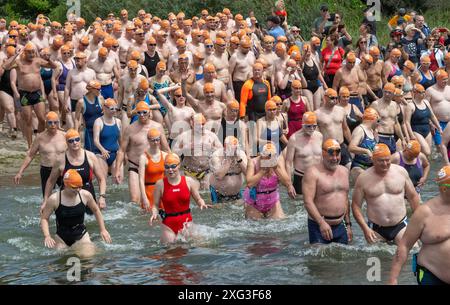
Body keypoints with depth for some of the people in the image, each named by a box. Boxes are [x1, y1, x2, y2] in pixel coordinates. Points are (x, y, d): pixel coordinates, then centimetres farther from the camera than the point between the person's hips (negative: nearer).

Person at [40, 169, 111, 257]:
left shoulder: (86, 195, -7)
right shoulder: (54, 199, -14)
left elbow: (96, 210, 11)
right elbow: (44, 218, -4)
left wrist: (103, 230, 9)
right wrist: (47, 236, -18)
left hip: (81, 235, 1)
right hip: (61, 238, -1)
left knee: (88, 255, -21)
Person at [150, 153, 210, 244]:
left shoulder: (189, 181, 0)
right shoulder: (160, 184, -3)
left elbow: (198, 199, 8)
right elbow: (156, 205, 2)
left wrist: (202, 204, -14)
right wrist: (154, 214, -19)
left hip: (186, 221, 1)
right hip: (168, 224, -1)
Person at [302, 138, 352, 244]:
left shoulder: (344, 171, 11)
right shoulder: (313, 172, -11)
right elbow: (308, 201, -18)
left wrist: (348, 224, 17)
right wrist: (322, 223, -27)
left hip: (340, 226, 6)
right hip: (319, 227, -6)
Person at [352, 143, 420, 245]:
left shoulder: (401, 172, 1)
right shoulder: (363, 178, -4)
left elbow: (413, 196, 11)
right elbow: (356, 205, -1)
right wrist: (365, 228, -10)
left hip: (400, 226, 0)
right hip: (376, 229, 0)